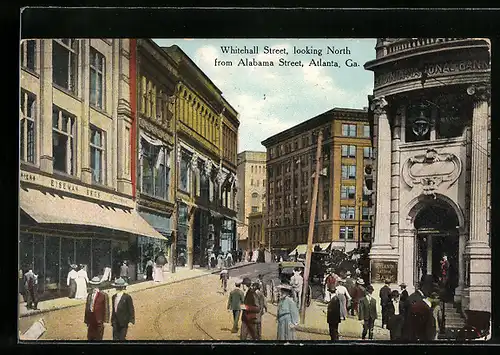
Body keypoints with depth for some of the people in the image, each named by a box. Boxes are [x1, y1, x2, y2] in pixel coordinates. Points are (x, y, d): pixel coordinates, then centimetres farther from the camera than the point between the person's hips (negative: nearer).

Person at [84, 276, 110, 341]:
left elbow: (106, 308, -6)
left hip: (99, 321, -5)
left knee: (98, 338, 1)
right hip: (91, 321, 5)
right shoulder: (89, 295, 10)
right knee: (90, 338, 8)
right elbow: (87, 307, 15)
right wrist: (86, 320, 13)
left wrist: (105, 320, -10)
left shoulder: (104, 295, -6)